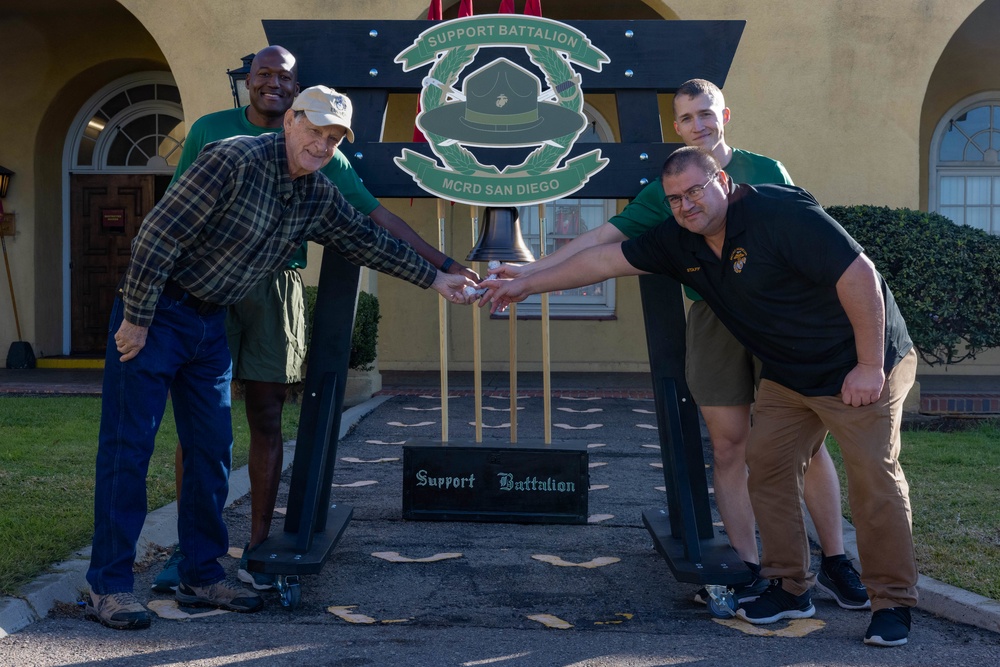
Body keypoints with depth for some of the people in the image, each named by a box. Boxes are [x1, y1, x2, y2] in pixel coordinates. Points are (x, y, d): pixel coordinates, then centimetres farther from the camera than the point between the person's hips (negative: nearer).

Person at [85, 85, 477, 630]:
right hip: (154, 313, -8)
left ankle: (201, 575, 19)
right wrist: (136, 320, -19)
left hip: (210, 324, 8)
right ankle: (109, 585, 3)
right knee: (129, 446, -4)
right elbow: (158, 234, -22)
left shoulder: (319, 197, 3)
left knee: (212, 451, 8)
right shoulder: (236, 160, -21)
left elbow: (369, 242, 18)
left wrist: (436, 279, 20)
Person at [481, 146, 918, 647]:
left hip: (860, 367, -7)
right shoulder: (680, 240, -1)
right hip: (787, 376, 7)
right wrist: (526, 284, 6)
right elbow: (605, 260, 4)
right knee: (768, 469, 4)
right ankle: (791, 588, 16)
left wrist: (870, 367, -23)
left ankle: (892, 603, 7)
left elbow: (859, 275, -26)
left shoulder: (780, 213, -24)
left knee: (874, 480, -5)